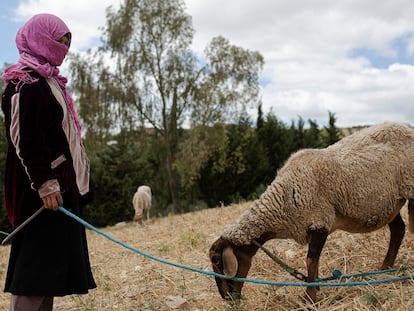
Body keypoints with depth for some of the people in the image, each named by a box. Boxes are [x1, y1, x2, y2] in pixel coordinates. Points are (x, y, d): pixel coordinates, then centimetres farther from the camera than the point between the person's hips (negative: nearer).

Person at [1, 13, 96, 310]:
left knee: (50, 262, 11)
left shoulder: (46, 80, 20)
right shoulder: (27, 82, -11)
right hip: (43, 190, -10)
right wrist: (45, 183, -24)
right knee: (36, 263, -9)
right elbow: (25, 139, -20)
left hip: (60, 185, 10)